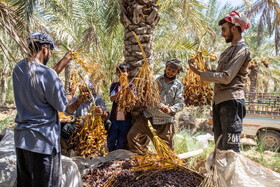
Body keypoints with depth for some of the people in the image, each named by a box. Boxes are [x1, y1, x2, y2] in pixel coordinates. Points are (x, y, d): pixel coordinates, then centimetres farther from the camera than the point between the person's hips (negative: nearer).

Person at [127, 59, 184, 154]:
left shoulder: (178, 86, 2)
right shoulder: (157, 80, 10)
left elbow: (180, 104, -7)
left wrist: (170, 109, -25)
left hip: (164, 119, -2)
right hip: (148, 114, 3)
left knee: (166, 146, 5)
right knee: (132, 135, -8)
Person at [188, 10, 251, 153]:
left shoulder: (241, 49, -8)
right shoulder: (230, 49, 20)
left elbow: (226, 77, -18)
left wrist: (199, 72, -16)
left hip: (231, 100, -10)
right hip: (220, 100, 10)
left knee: (231, 146, -8)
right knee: (220, 144, 15)